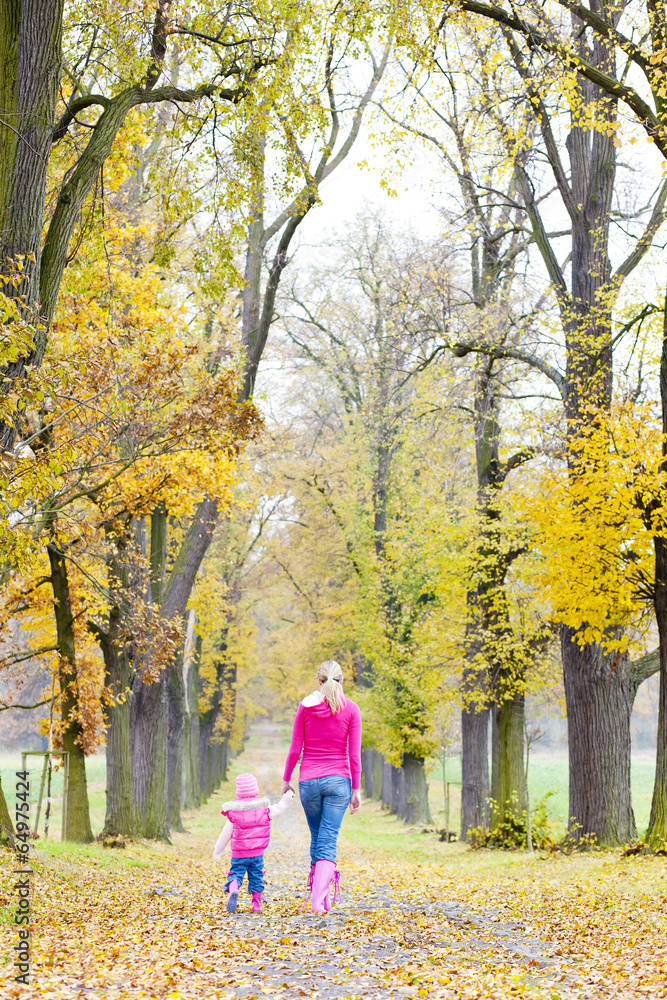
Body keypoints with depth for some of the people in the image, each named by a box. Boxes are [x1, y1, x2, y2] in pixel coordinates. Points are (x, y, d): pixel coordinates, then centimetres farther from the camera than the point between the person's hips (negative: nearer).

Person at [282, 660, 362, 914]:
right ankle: (319, 900, -15)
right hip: (338, 779, -1)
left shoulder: (305, 706, 0)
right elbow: (354, 754, -3)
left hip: (309, 780, 1)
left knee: (317, 837, 17)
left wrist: (286, 780, 11)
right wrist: (356, 790, 2)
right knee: (328, 841, -2)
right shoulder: (350, 709, -2)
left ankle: (321, 894, 21)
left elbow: (295, 748, 0)